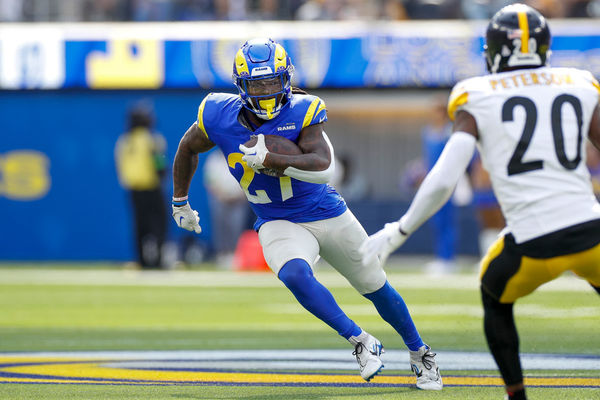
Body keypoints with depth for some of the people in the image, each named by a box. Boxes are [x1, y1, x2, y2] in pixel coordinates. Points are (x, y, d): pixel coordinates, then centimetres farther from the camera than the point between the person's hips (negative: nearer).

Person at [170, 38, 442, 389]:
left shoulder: (301, 112, -19)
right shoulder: (219, 117, -11)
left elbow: (324, 168, -31)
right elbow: (188, 148, 10)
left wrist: (270, 159, -40)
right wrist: (180, 202, 18)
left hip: (328, 214, -1)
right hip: (278, 224, 1)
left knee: (377, 288, 12)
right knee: (294, 275, -32)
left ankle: (420, 354, 36)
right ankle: (361, 342, -17)